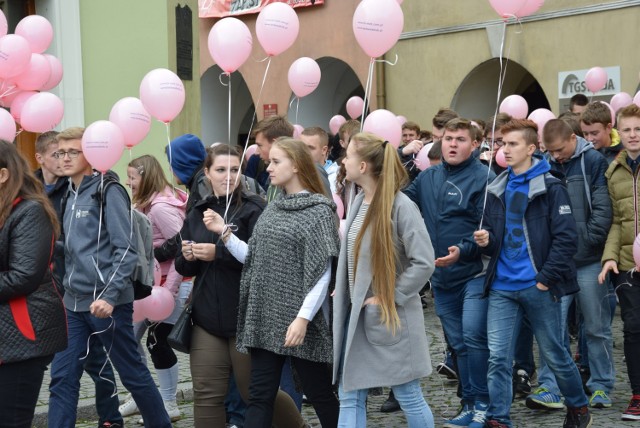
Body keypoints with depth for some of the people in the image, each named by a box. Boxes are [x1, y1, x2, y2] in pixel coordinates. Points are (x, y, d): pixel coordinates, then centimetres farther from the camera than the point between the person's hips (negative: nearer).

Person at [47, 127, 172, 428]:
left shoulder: (107, 191, -10)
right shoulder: (70, 195, 13)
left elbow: (126, 250, -16)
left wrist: (109, 296, -23)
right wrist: (68, 286, 10)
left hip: (107, 301, -7)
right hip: (73, 303, 7)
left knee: (132, 374, 6)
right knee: (62, 378, 3)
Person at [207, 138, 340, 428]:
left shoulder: (319, 211, -8)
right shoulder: (272, 210, 13)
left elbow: (322, 274, -13)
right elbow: (253, 259, 12)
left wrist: (303, 317, -22)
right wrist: (224, 233, 0)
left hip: (298, 321, -6)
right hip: (266, 318, 6)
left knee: (319, 395, 6)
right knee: (260, 397, 5)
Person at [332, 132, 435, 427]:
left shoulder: (400, 206, -16)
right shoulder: (360, 201, 8)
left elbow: (424, 262, -20)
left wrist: (389, 297, -16)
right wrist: (343, 290, 7)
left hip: (390, 316, -8)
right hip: (356, 314, 8)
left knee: (408, 397, 5)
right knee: (349, 398, 8)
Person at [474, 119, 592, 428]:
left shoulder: (550, 187, -5)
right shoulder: (497, 190, 11)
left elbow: (566, 237, -10)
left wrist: (547, 279, -13)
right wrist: (485, 241, -5)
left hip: (538, 286, -4)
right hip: (502, 287, 4)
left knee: (554, 354, 9)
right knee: (498, 358, -2)